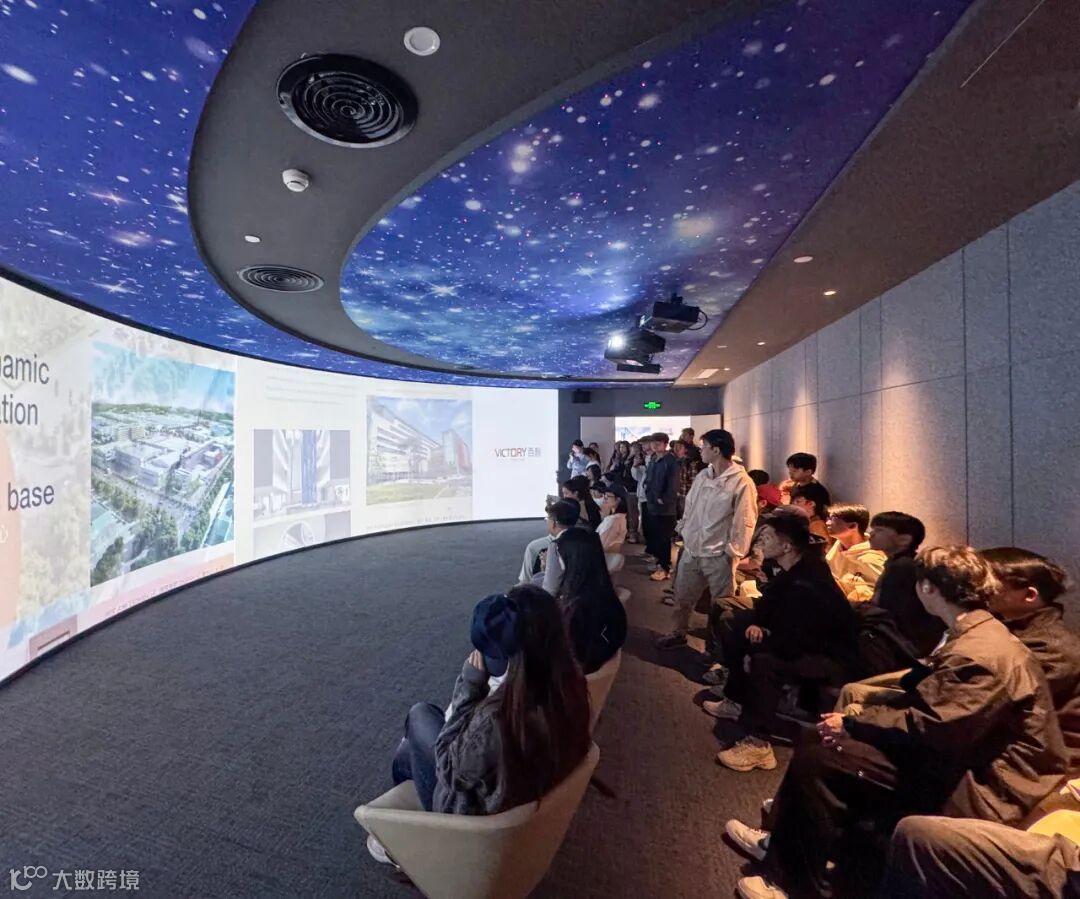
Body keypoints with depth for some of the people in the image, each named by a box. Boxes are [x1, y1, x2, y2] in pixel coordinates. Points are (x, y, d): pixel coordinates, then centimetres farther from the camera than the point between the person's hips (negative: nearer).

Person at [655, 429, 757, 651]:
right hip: (691, 550, 6)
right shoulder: (702, 475, 5)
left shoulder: (742, 482, -16)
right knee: (682, 596, 19)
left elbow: (744, 522, -14)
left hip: (718, 556, -6)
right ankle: (678, 633, 39)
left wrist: (733, 552, -12)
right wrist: (683, 533, 9)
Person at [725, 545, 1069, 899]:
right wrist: (858, 718, -4)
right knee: (818, 738, 5)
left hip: (977, 786, -10)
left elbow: (929, 728, -26)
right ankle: (784, 842, 16)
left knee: (818, 759, -16)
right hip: (961, 757, 10)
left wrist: (852, 724, -14)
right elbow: (923, 699, 8)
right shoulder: (976, 635, 8)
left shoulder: (982, 654, -25)